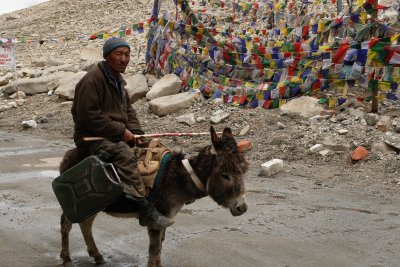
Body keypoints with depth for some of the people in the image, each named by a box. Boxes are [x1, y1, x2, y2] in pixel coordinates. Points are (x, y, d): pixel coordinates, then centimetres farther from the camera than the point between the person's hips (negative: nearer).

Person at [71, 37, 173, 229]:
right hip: (91, 137, -10)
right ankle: (145, 210, -36)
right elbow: (89, 116, -22)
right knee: (125, 154, -34)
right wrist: (121, 131, -20)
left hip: (117, 134, 10)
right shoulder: (92, 80, -15)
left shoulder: (118, 81, 16)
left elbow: (128, 111, 21)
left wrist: (135, 132, 1)